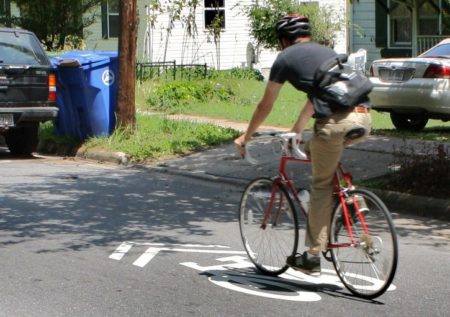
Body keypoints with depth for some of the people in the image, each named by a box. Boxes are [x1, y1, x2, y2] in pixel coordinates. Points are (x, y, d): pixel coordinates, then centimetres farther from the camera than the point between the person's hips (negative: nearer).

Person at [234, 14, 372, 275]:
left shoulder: (285, 58, 14)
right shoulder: (327, 52, 31)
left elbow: (265, 107, 22)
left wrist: (245, 138, 37)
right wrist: (297, 130, 57)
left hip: (336, 121, -6)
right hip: (364, 119, 6)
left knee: (321, 186, 7)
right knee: (314, 151, 29)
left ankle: (313, 257, 9)